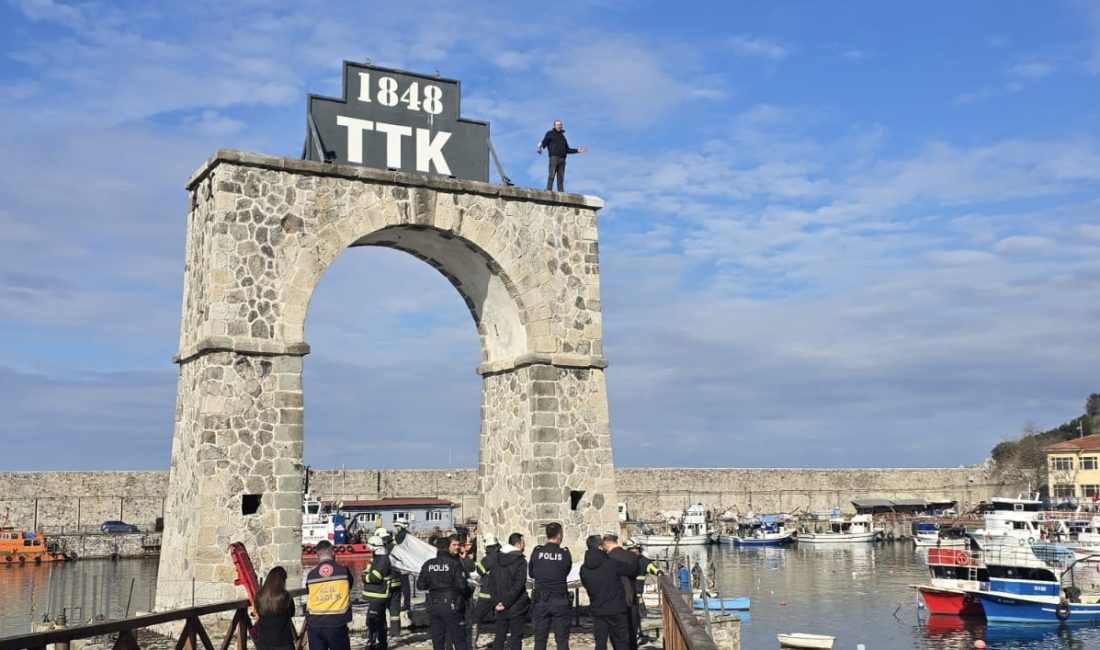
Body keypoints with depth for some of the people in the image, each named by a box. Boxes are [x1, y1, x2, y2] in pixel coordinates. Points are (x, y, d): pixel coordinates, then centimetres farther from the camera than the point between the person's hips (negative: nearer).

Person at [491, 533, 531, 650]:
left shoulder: (498, 560, 7)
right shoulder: (521, 561, -11)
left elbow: (493, 582, 5)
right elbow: (519, 584, -18)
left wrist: (496, 601, 1)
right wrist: (506, 602, -14)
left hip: (501, 607, 5)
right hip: (517, 606, -5)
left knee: (499, 637, 11)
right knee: (516, 638, 1)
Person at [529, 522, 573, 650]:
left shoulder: (537, 552, -3)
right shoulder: (565, 554, -6)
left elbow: (531, 574, 9)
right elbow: (566, 572, 7)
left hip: (541, 600, 1)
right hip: (560, 601, -1)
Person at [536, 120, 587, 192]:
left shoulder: (562, 136, 27)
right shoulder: (550, 133, 11)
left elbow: (567, 150, 27)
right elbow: (544, 143, -1)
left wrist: (577, 150, 21)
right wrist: (540, 148, -23)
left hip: (562, 159, 5)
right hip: (554, 157, -5)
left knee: (561, 177, -2)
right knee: (552, 175, -17)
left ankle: (561, 192, -7)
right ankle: (548, 191, -23)